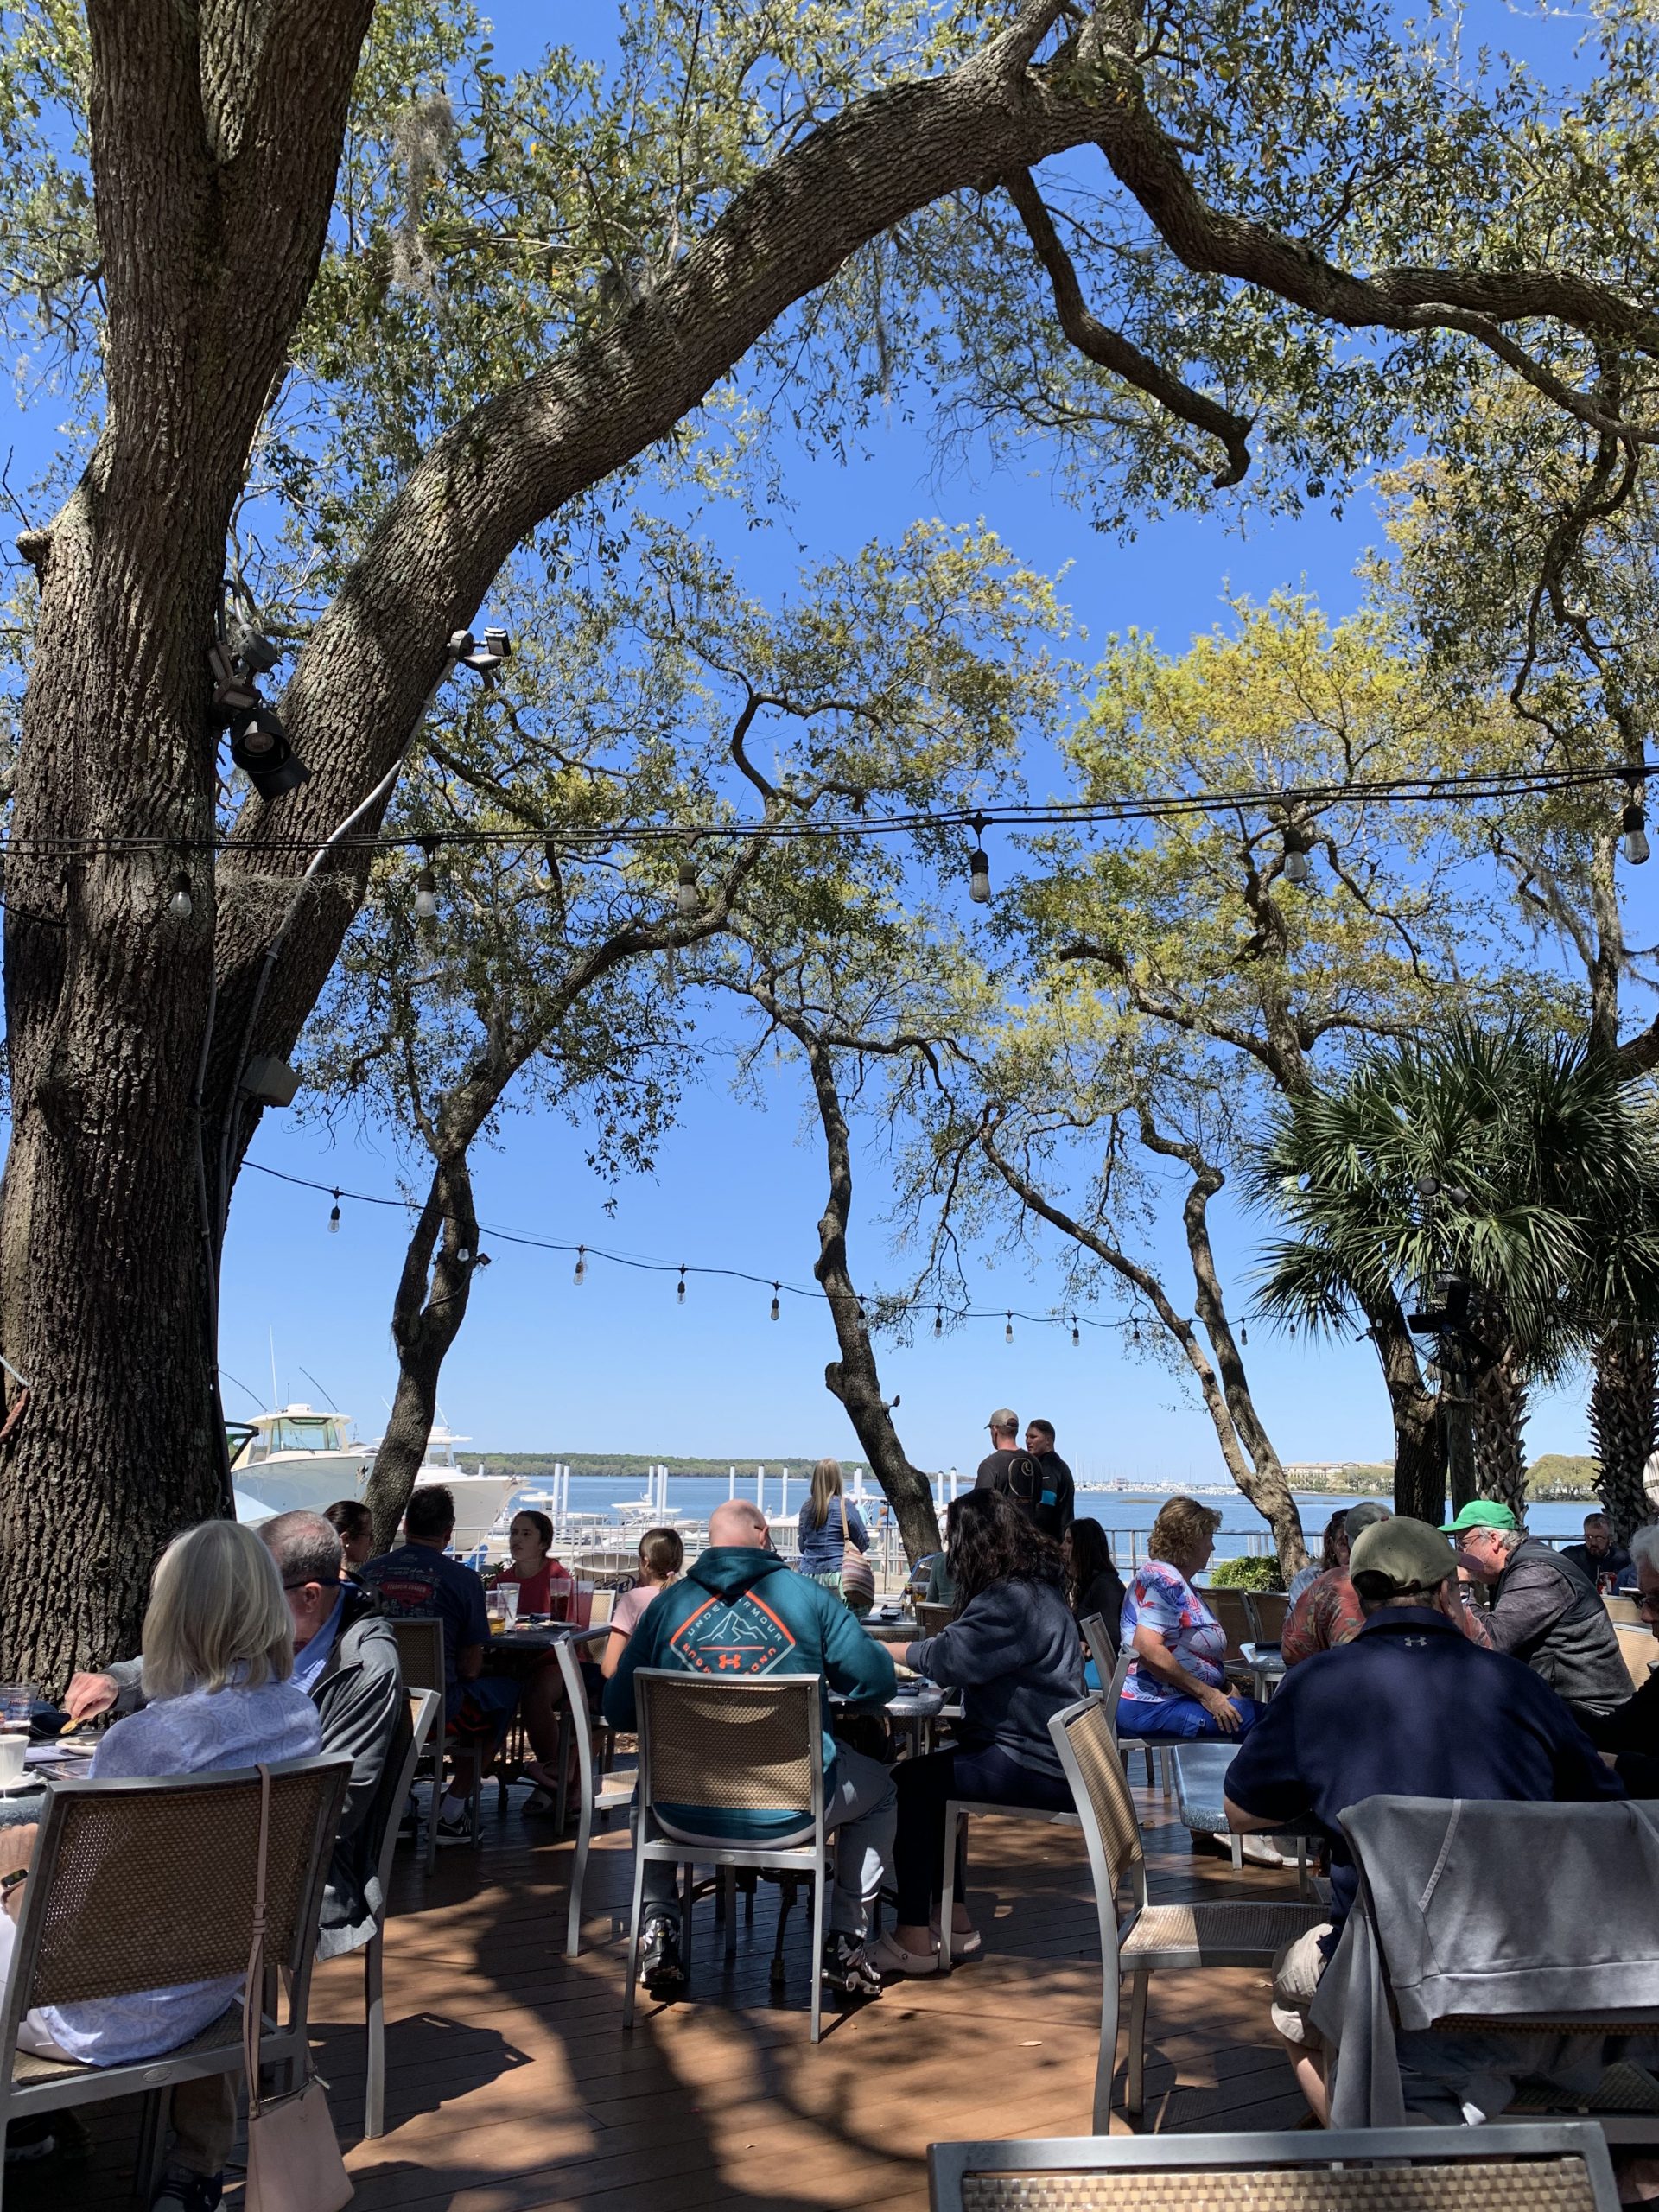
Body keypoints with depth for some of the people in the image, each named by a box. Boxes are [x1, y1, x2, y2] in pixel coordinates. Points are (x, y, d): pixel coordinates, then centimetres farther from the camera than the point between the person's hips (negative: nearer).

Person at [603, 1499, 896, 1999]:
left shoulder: (667, 1603, 0)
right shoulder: (809, 1597, -5)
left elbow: (618, 1711, 6)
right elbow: (876, 1683, -1)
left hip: (685, 1811, 2)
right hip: (792, 1809, -2)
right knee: (878, 1787, 28)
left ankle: (656, 1929, 26)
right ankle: (844, 1943, 23)